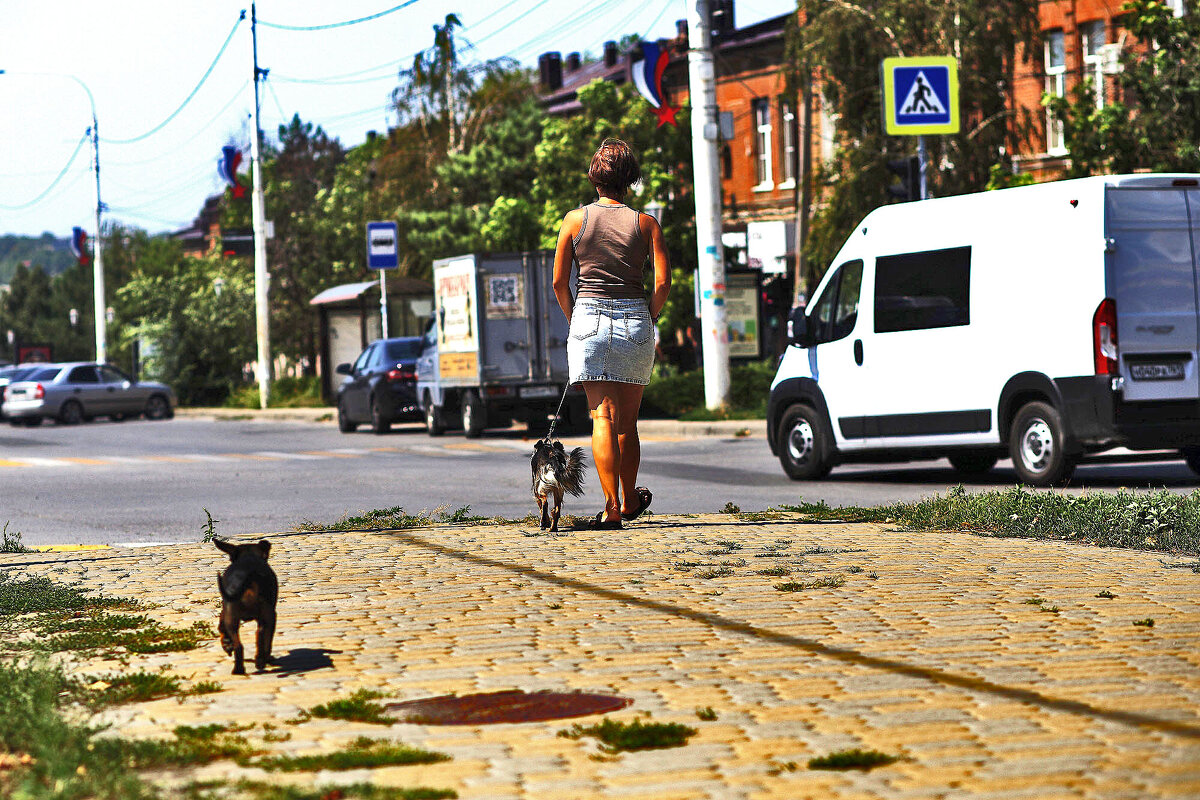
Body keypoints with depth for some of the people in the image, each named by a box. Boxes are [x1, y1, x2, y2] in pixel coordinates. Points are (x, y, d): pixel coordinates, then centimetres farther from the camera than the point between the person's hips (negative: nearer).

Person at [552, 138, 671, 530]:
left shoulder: (575, 219, 2)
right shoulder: (645, 223, 2)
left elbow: (559, 282, 1)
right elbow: (663, 282, -5)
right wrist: (647, 318, 8)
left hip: (590, 319, -1)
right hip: (635, 323, 1)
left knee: (603, 418, -5)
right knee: (628, 421, 15)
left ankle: (612, 508, -15)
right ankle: (629, 501, 30)